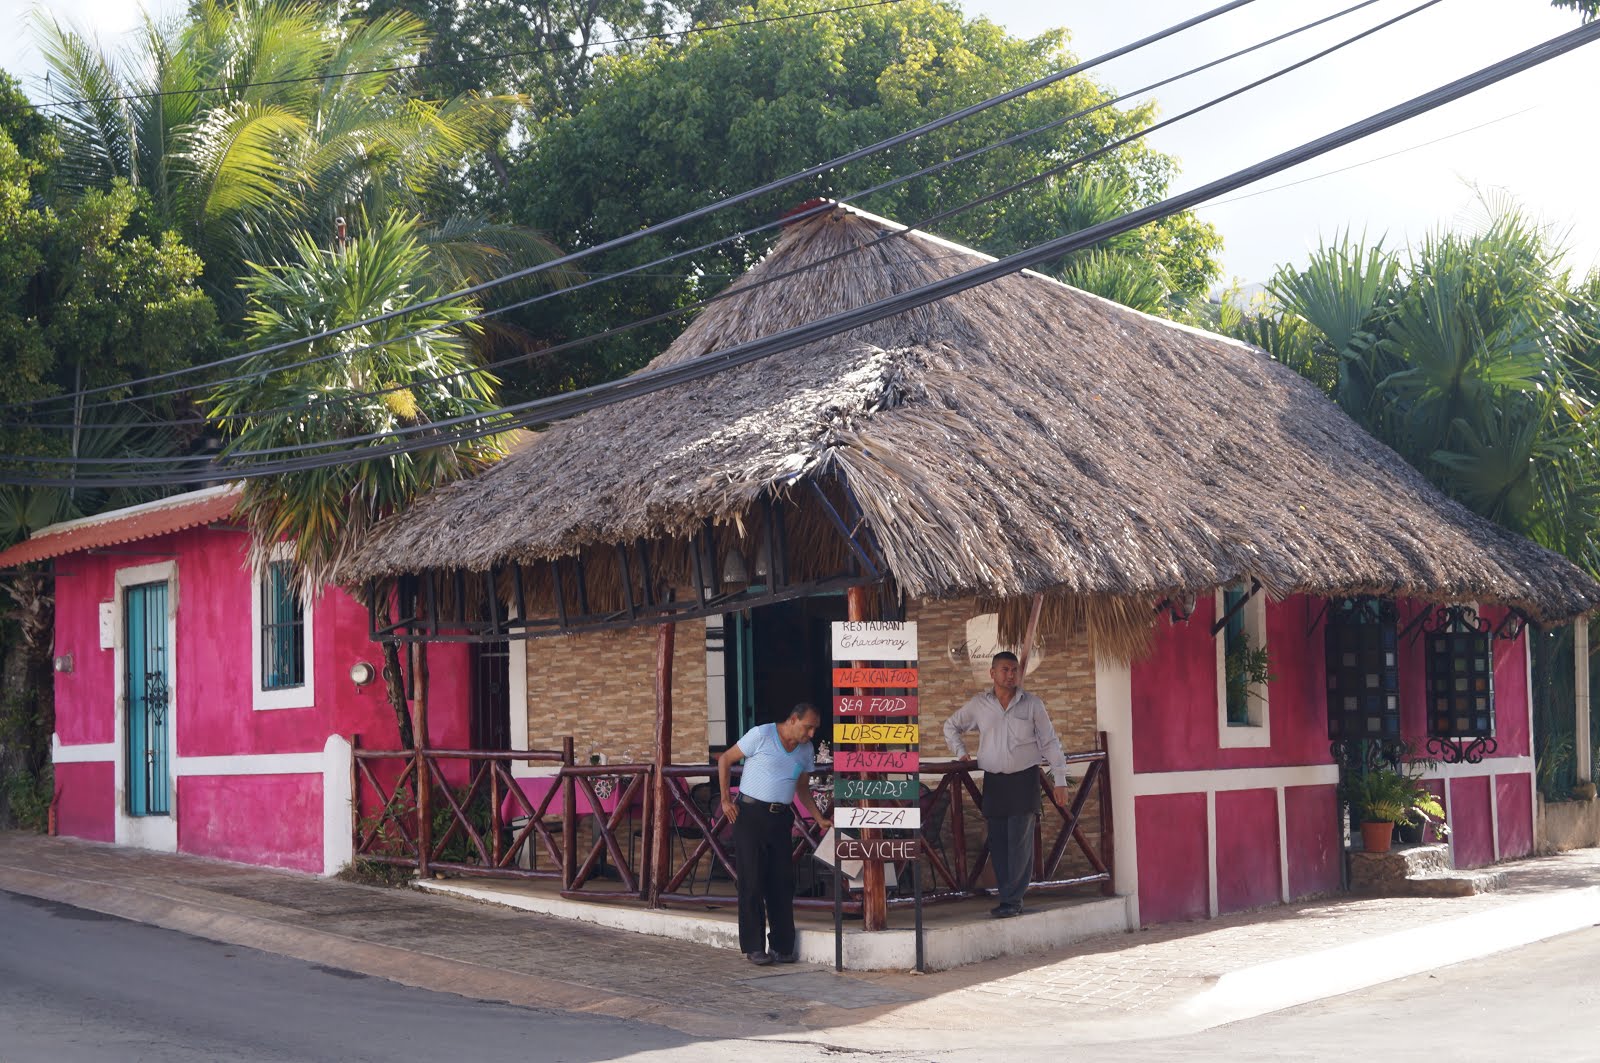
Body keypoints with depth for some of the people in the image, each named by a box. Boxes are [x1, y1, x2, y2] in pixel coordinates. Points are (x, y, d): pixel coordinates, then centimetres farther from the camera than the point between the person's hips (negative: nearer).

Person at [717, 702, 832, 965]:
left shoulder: (806, 750, 8)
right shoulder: (761, 735, -9)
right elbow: (725, 759, -2)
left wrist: (820, 820, 8)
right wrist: (725, 799, -7)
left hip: (781, 818, 5)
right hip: (750, 813, -5)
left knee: (782, 882, 3)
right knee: (752, 882, -4)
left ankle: (782, 947, 10)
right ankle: (754, 947, 2)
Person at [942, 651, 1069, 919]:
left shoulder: (1032, 704, 1)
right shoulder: (978, 705, 6)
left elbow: (1050, 743, 3)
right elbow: (951, 726, 23)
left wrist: (1060, 780, -2)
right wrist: (960, 753, 9)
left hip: (1024, 779, -3)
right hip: (993, 781, 3)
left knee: (1020, 843, -8)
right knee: (998, 843, 2)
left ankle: (1011, 900, -7)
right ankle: (1010, 900, 7)